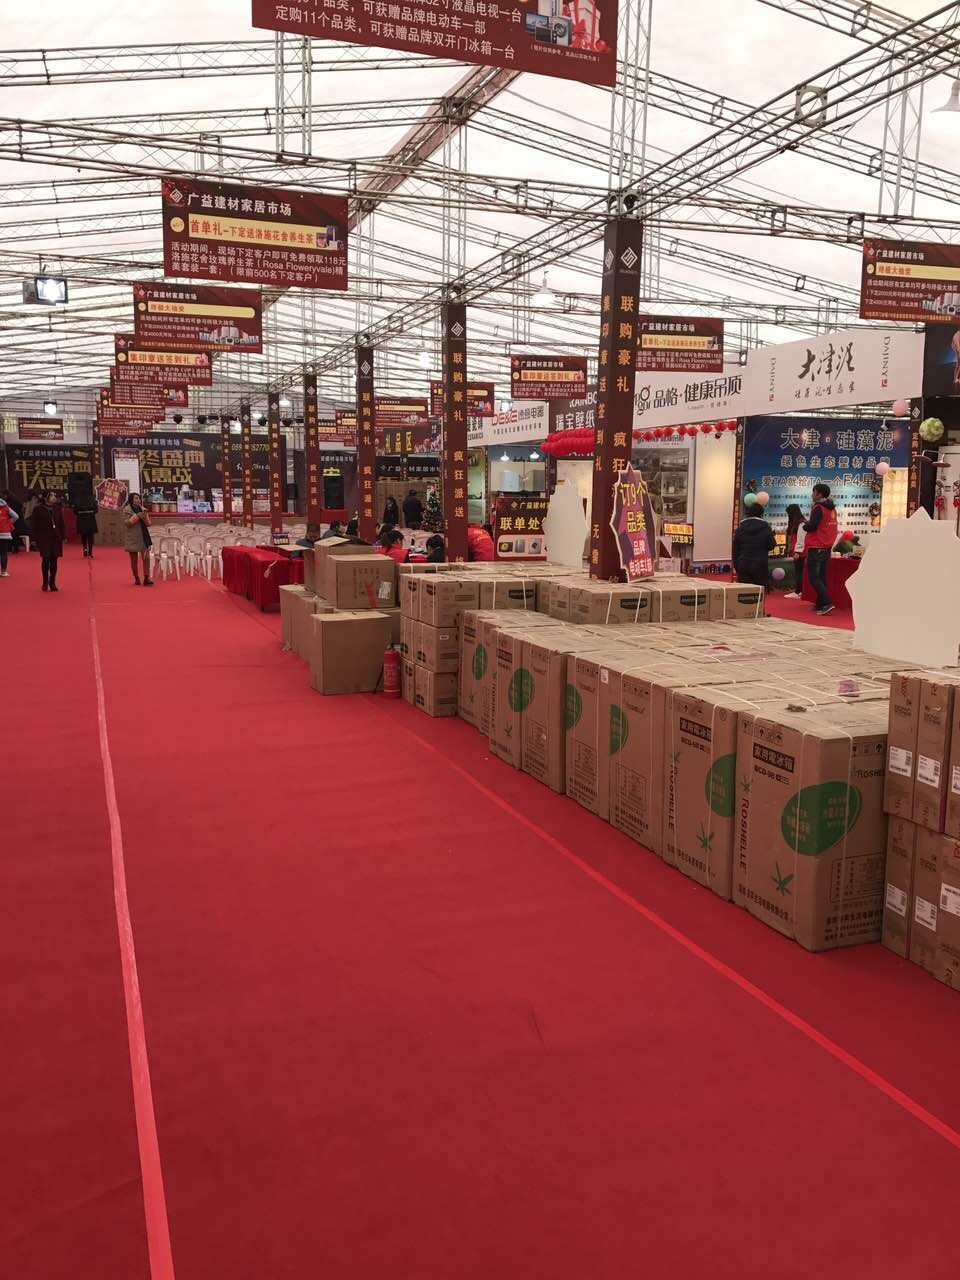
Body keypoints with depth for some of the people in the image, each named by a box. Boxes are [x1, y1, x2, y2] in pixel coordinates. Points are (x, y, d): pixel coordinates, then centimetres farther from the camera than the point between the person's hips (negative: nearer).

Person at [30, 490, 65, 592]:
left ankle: (52, 582, 14)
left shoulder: (57, 509, 8)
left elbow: (61, 524, 11)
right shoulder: (38, 509, -4)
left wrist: (62, 537, 6)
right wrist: (34, 538, -7)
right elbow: (33, 525, -3)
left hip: (56, 538, 3)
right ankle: (45, 582, 9)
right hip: (44, 539, -3)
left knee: (54, 560, 3)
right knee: (45, 559, -4)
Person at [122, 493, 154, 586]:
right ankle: (136, 578, 17)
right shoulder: (127, 509, -5)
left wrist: (145, 517, -9)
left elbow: (148, 523, 11)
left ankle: (146, 578, -6)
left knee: (146, 558, -5)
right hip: (133, 538, -4)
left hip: (144, 536, 4)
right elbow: (127, 523, -15)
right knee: (134, 559, 6)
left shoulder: (142, 509, 10)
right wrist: (137, 516, -20)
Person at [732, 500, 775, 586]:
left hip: (743, 564, 3)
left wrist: (736, 565, 14)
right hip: (760, 566, -3)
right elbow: (772, 545, 1)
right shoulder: (765, 527, -5)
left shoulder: (741, 527, 5)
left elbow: (735, 548, 8)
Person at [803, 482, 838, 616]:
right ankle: (820, 605, 13)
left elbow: (811, 526, -20)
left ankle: (827, 603, -18)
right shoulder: (832, 509, 14)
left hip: (816, 548, -9)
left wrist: (805, 525, 0)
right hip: (827, 548, 9)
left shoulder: (818, 508, -14)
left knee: (813, 578, -7)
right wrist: (810, 523, 13)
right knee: (821, 577, 12)